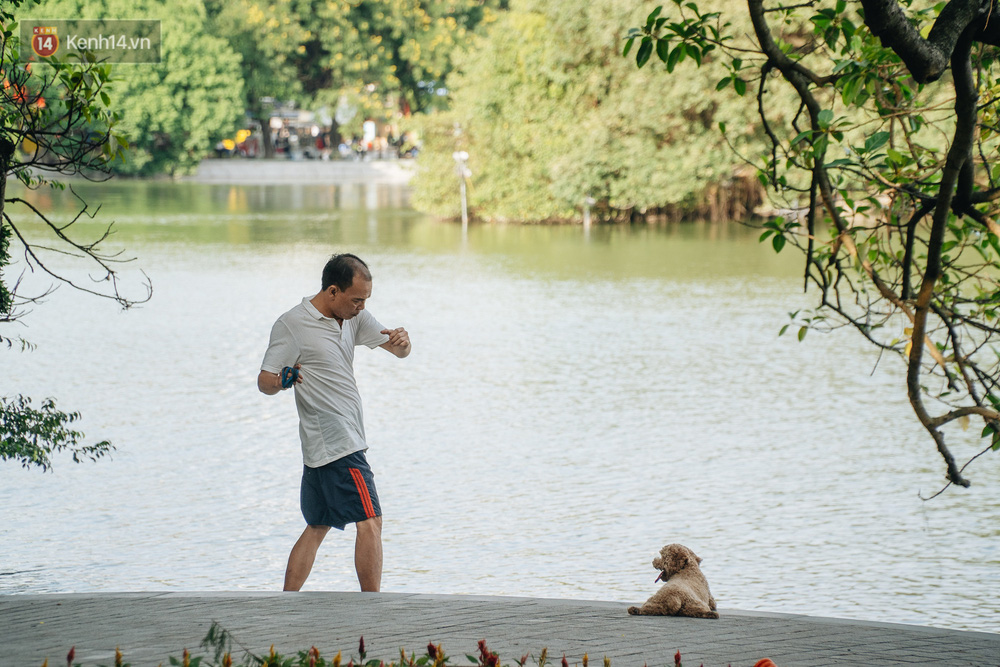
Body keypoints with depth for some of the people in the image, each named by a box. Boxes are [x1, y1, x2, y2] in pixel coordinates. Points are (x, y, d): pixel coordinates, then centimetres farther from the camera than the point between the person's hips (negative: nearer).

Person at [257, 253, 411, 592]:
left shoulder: (354, 317, 11)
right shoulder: (291, 325, -11)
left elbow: (398, 350, 12)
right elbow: (264, 381, -11)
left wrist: (402, 341, -12)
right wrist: (280, 381, -35)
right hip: (336, 444, -9)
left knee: (317, 528, 12)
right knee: (370, 521, -11)